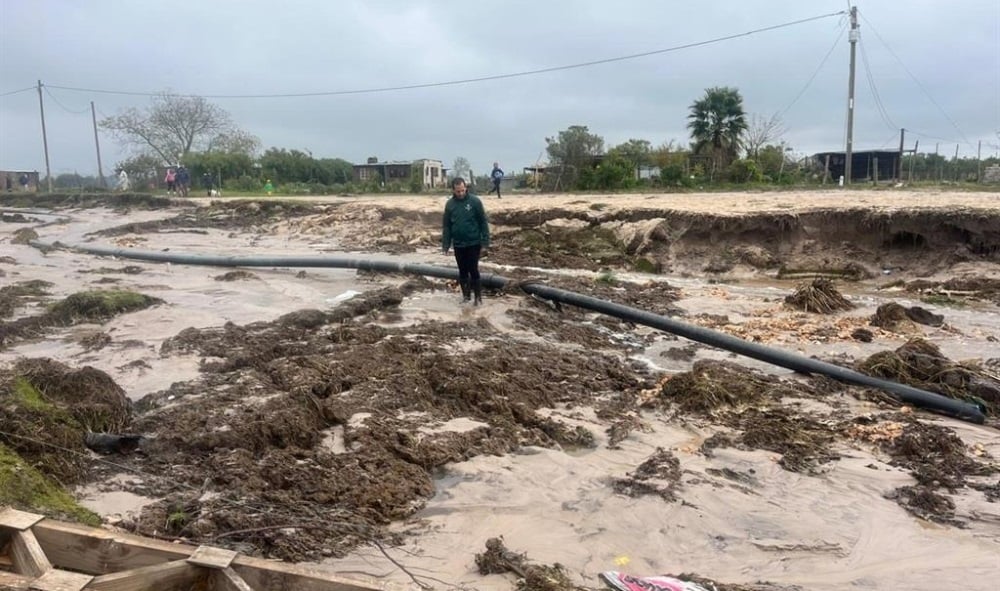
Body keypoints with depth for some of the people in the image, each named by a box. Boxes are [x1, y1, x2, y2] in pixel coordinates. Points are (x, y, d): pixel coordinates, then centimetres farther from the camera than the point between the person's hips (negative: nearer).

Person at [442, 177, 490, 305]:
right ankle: (466, 294, 24)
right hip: (458, 244, 3)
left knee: (473, 270, -2)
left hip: (473, 243, -3)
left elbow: (483, 222, -6)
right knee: (462, 271, 11)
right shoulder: (450, 204, 1)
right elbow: (446, 226, 7)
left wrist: (485, 242, -9)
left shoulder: (475, 201, -9)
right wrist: (445, 244, 4)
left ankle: (478, 296, 10)